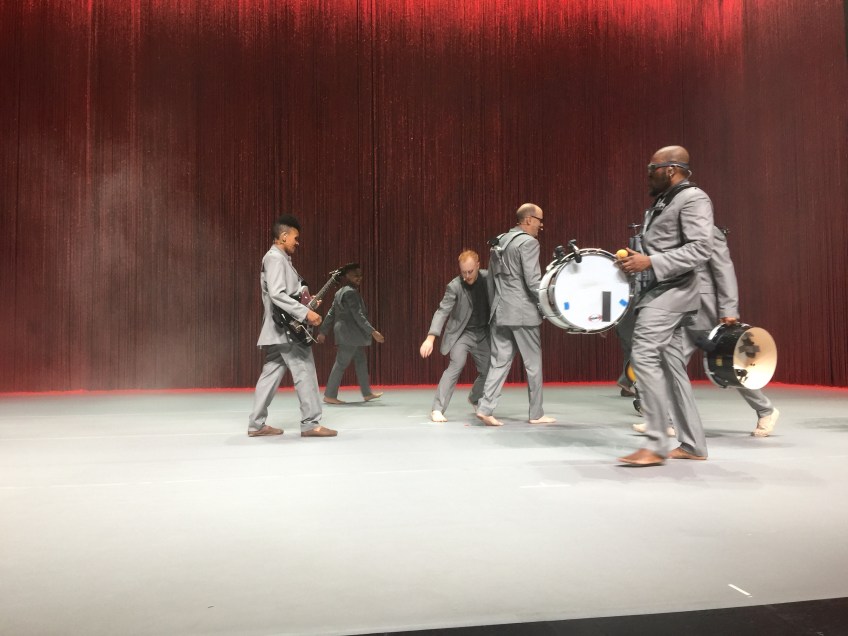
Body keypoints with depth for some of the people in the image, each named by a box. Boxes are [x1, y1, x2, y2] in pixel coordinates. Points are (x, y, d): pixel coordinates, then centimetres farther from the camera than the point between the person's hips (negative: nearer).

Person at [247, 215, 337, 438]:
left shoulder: (280, 258, 19)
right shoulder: (275, 258, -12)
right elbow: (277, 295, -24)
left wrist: (306, 301, 11)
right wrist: (306, 313, -26)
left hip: (281, 329, 10)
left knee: (271, 374, 10)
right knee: (304, 372, -6)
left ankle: (257, 424, 14)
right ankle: (310, 423, -2)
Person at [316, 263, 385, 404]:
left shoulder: (340, 292, 15)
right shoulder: (351, 292, -15)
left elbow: (331, 313, 17)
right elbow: (358, 316, -21)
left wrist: (323, 332, 19)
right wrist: (373, 332, -21)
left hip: (351, 334, 10)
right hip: (349, 333, -10)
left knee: (361, 362, 14)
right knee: (341, 363, -5)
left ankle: (367, 393, 19)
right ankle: (329, 395, 0)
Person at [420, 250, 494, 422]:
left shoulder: (488, 277, -9)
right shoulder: (454, 286, -20)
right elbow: (442, 311, -26)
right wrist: (430, 337, -36)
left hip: (483, 333, 4)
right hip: (461, 333, -4)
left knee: (487, 370, 8)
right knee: (457, 365, -23)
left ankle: (475, 399, 38)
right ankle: (437, 409, -19)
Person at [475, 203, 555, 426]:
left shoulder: (499, 241, 14)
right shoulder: (528, 242, -10)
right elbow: (533, 282, -16)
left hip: (500, 311, 7)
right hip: (523, 312, -7)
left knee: (499, 362, 7)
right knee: (533, 363, 5)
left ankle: (485, 408, -3)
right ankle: (536, 414, 14)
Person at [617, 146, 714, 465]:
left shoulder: (693, 198, -8)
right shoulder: (662, 202, 20)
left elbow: (700, 249, -20)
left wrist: (650, 263, -23)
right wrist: (636, 260, 10)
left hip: (670, 292, -10)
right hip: (657, 292, 10)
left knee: (644, 356, -18)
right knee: (670, 364, 9)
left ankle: (656, 445, -13)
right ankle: (692, 444, 15)